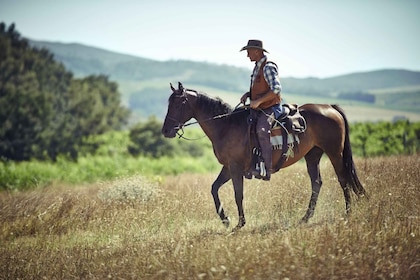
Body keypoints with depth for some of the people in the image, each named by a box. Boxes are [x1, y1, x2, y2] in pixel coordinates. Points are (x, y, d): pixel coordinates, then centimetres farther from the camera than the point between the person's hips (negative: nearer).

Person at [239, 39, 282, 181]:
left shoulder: (268, 67, -14)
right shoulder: (257, 67, 16)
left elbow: (276, 89, -23)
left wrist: (258, 101, -25)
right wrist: (248, 94, 8)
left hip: (271, 108, -10)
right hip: (258, 109, 10)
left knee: (262, 130, -32)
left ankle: (267, 170, -34)